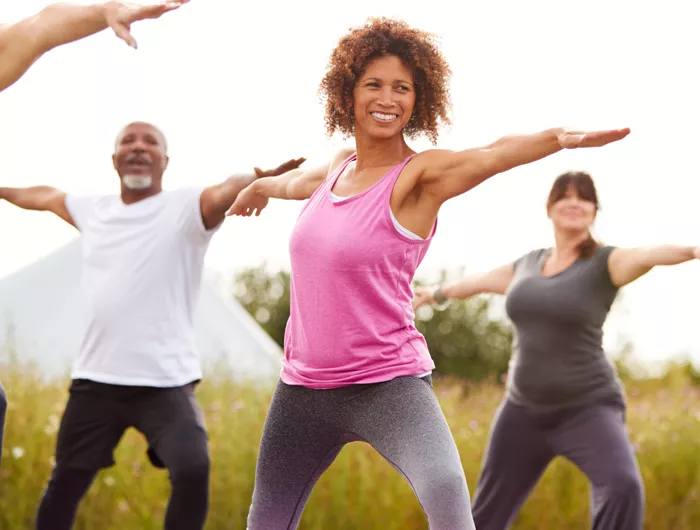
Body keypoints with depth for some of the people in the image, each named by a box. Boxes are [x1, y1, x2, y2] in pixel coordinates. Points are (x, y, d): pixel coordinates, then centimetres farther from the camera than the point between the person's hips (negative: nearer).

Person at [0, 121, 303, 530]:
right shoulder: (93, 210, 13)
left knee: (194, 471, -26)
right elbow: (42, 196, 32)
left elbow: (229, 190, -26)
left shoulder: (187, 207, -4)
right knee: (65, 485, 13)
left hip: (166, 382, -5)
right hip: (95, 380, 5)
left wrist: (266, 179, -46)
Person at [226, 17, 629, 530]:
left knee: (446, 489, -33)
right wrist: (259, 187, 54)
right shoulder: (340, 167, 7)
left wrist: (559, 137, -52)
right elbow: (300, 182, 33)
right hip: (303, 385, 7)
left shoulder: (421, 175, -11)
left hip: (387, 385, -7)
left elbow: (491, 155, -33)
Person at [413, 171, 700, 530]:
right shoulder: (529, 263, 10)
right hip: (525, 410, 6)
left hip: (587, 409, -5)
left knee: (623, 486, -31)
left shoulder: (606, 262, -8)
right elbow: (480, 281, 29)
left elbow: (649, 255, -30)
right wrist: (437, 294, 47)